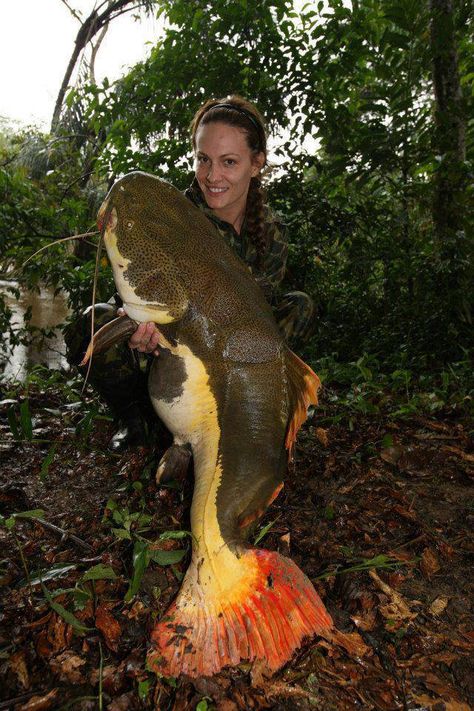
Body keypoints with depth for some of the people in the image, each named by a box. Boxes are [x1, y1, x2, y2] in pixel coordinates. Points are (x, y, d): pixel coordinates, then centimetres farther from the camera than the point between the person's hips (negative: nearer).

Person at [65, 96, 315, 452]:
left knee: (300, 306, -12)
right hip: (162, 351, -2)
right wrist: (137, 323, -47)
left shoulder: (272, 234, -9)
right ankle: (134, 415, -2)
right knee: (92, 326, -31)